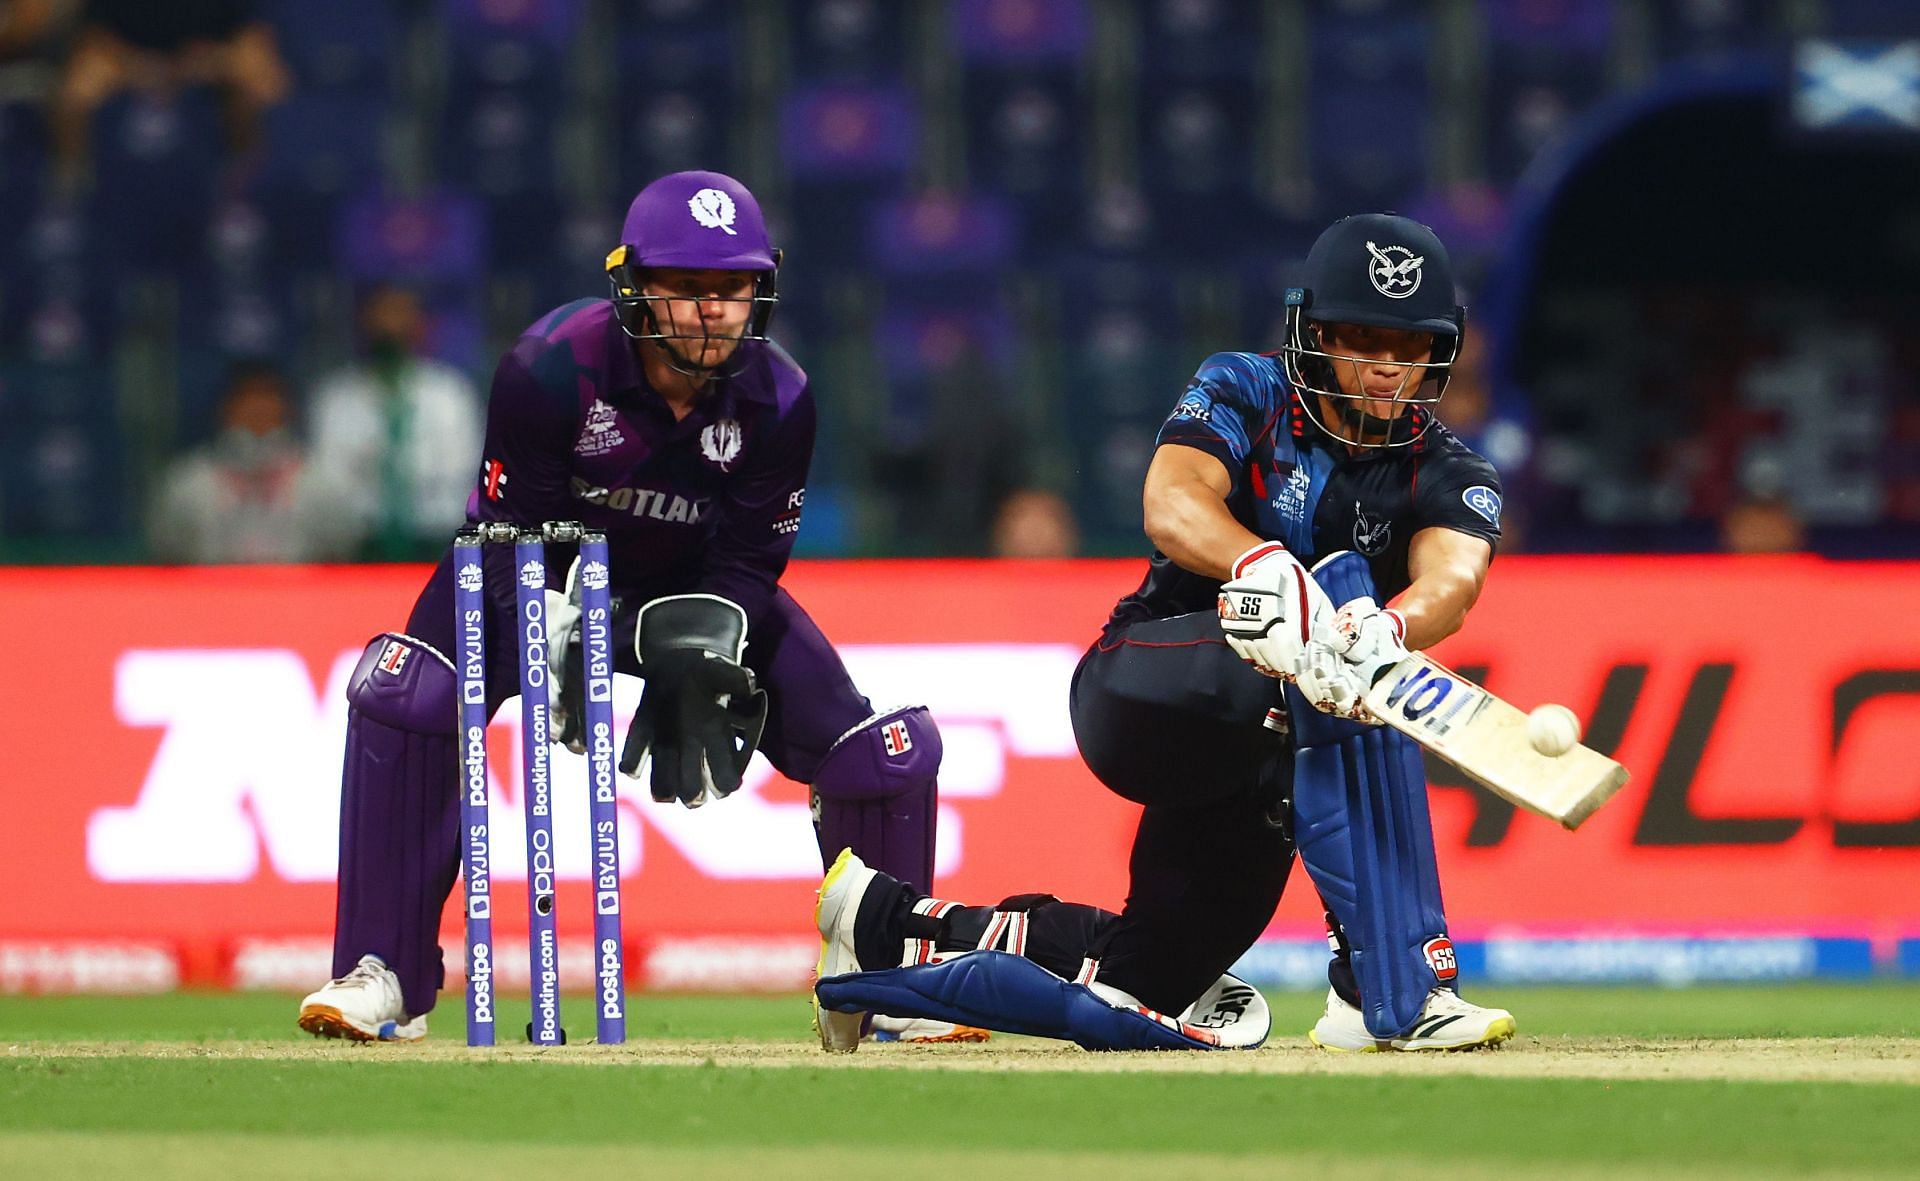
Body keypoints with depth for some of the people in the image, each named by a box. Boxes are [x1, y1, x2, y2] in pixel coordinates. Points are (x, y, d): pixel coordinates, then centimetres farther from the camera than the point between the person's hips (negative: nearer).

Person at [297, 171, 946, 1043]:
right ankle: (383, 978, -22)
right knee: (403, 694, -32)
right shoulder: (550, 369, -30)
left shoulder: (778, 400, -21)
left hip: (698, 589, 2)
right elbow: (516, 540, -22)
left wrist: (708, 650, -32)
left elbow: (750, 561, -12)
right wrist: (561, 646, -39)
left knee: (886, 755, -13)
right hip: (549, 573, -2)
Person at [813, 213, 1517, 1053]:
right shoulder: (1242, 394, -6)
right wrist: (1264, 569, -48)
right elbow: (1172, 508, -26)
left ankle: (888, 925, 34)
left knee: (1140, 990, 9)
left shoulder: (1451, 478, -1)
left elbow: (1453, 577, -24)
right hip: (1138, 686, -5)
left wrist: (1387, 630, -48)